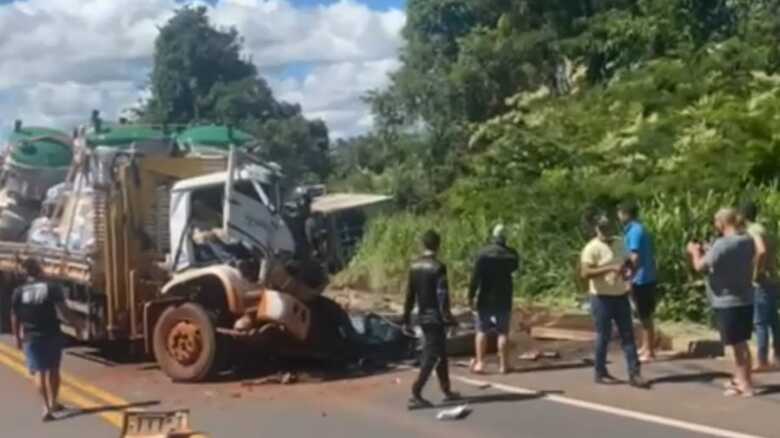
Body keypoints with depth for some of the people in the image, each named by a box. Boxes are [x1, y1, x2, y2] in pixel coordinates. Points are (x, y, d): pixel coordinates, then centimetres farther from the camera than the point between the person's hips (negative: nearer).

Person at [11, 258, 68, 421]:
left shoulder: (19, 292, -2)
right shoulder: (51, 288, -6)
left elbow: (15, 317, 2)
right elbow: (63, 309, -10)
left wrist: (17, 337, 12)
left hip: (31, 337, 0)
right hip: (52, 334, 0)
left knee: (40, 372, 2)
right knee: (53, 370, 15)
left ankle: (46, 407, -7)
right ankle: (53, 402, 24)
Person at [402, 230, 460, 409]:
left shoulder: (414, 266, 5)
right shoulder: (438, 267, -14)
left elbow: (410, 295, 7)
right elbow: (442, 295, -17)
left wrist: (406, 320, 11)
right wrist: (448, 317, -11)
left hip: (422, 317, 7)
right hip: (435, 317, -7)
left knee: (441, 354, 18)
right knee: (431, 357, -5)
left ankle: (447, 391, 27)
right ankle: (415, 395, -12)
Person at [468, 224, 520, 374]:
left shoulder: (483, 253, -11)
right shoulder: (512, 254, -2)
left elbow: (476, 276, -13)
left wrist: (471, 296, -8)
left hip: (485, 298, -2)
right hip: (504, 299, 2)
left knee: (481, 331, 7)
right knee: (503, 332, 8)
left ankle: (479, 363, 2)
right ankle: (503, 365, 9)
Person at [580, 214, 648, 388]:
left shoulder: (619, 243, 8)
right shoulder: (592, 248, -13)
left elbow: (628, 262, 20)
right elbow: (585, 273, -22)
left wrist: (628, 271, -4)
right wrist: (610, 268, -28)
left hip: (621, 295, 6)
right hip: (602, 298, -6)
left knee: (628, 335, 3)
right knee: (603, 336, 2)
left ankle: (634, 374, 5)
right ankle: (600, 373, 15)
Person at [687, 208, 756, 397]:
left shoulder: (722, 244, -22)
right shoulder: (748, 241, 3)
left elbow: (700, 266, -14)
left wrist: (695, 251, 5)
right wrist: (705, 253, 16)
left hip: (728, 302, -7)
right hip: (745, 300, 7)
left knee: (738, 344, 2)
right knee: (740, 343, 19)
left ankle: (746, 384, 10)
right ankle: (740, 378, 31)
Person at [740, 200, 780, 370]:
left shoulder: (752, 231, -15)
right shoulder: (764, 231, 15)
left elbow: (762, 251, -33)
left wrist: (756, 272, -23)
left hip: (761, 283, -9)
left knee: (760, 322, -5)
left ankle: (762, 361, -2)